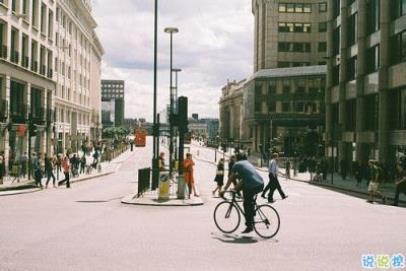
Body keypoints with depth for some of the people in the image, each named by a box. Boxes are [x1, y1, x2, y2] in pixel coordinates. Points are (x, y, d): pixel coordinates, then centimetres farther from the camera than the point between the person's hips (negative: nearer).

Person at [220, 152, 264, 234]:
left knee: (247, 206, 7)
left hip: (252, 186, -7)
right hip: (261, 184, 7)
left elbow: (231, 179, 12)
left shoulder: (237, 164, 11)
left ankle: (249, 226, 9)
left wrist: (224, 190, 20)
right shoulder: (248, 163, 30)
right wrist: (236, 188, 43)